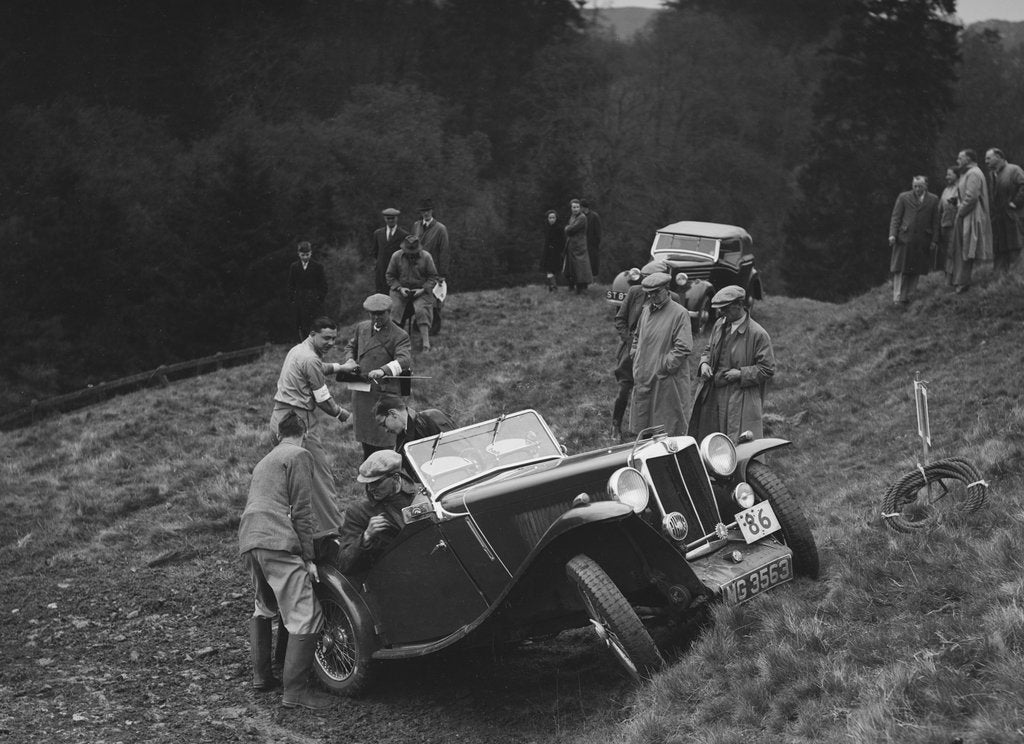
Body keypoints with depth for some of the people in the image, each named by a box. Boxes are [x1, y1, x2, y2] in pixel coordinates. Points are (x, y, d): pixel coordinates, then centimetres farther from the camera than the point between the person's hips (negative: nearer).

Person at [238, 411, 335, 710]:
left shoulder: (265, 461, 31)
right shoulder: (299, 455, 4)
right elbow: (301, 511, -4)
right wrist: (309, 558, -5)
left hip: (247, 541, 9)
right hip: (277, 542, -9)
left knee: (263, 608, 29)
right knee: (306, 616, -8)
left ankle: (261, 676, 29)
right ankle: (295, 690, -12)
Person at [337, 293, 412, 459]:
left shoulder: (399, 336, -9)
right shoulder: (362, 328, 11)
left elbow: (404, 360, -23)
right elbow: (350, 347, 25)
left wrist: (383, 370, -42)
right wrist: (349, 360, 1)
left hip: (384, 394, -6)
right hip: (361, 392, 6)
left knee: (383, 441, -6)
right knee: (365, 439, 17)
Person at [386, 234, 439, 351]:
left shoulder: (426, 257, -4)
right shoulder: (396, 256, -1)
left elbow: (433, 277, 2)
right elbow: (390, 276, 6)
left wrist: (423, 289, -11)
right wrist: (399, 288, -9)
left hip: (420, 292, -2)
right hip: (401, 290, 2)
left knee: (421, 310, -26)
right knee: (394, 308, -25)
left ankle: (426, 344, -24)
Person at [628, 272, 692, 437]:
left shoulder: (679, 313, -11)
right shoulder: (646, 310, 12)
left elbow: (684, 348, -16)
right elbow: (637, 337, 26)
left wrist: (665, 366, -16)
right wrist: (636, 359, 13)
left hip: (667, 380, -7)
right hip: (643, 379, 7)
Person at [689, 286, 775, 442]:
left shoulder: (758, 334, -12)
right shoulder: (720, 325, 9)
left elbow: (768, 369, -10)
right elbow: (708, 350, 23)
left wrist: (740, 374, -17)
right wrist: (704, 363, 1)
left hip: (740, 401, -7)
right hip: (711, 396, 7)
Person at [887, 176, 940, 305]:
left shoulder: (933, 200, 7)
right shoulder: (903, 197, 5)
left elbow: (935, 222, 7)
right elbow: (896, 217, 3)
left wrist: (934, 241, 1)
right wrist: (892, 234, -8)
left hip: (922, 241, 1)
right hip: (904, 239, -1)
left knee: (915, 270, 3)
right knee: (900, 269, -2)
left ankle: (907, 296, 11)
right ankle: (898, 298, 0)